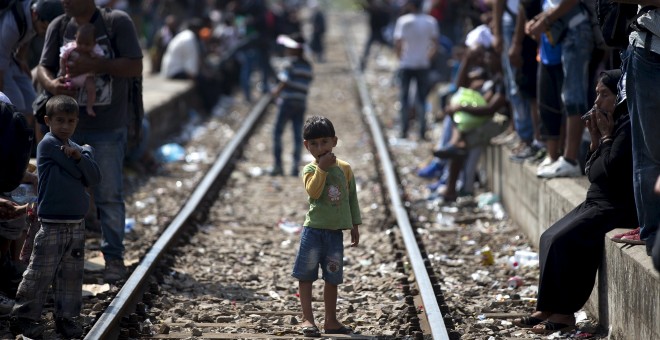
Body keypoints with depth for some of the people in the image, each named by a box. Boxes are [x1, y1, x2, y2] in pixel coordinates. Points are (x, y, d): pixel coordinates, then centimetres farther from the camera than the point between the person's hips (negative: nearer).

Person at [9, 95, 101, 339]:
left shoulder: (75, 147, 12)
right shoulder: (49, 144, -10)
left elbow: (94, 178, -3)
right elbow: (77, 173, -14)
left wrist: (79, 155, -16)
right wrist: (87, 152, 1)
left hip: (77, 224, 7)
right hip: (52, 224, -7)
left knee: (72, 274, 11)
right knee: (40, 272, -3)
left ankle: (65, 317, 19)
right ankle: (23, 317, 6)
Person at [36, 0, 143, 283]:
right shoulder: (59, 26, 6)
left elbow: (135, 67, -11)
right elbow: (43, 67, 5)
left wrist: (93, 65, -22)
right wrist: (51, 83, -19)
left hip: (108, 128, -4)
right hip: (68, 125, 4)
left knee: (109, 195, -2)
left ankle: (113, 257, 7)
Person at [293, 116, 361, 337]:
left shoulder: (344, 168, 5)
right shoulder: (310, 170, -4)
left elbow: (352, 198, 12)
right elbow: (313, 191, -22)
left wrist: (355, 225, 12)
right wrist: (322, 168, -22)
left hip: (336, 231, 3)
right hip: (314, 229, -3)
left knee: (332, 278, 10)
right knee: (306, 275, -1)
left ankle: (331, 321, 18)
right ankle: (307, 319, 6)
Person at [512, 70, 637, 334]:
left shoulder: (628, 126, -15)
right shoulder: (611, 123, 15)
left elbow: (611, 169, -23)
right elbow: (592, 171, 16)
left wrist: (606, 136, -11)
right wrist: (595, 139, 2)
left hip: (617, 208, -10)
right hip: (598, 203, 10)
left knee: (564, 241, -21)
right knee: (550, 238, 1)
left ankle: (563, 314, -15)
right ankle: (548, 309, -4)